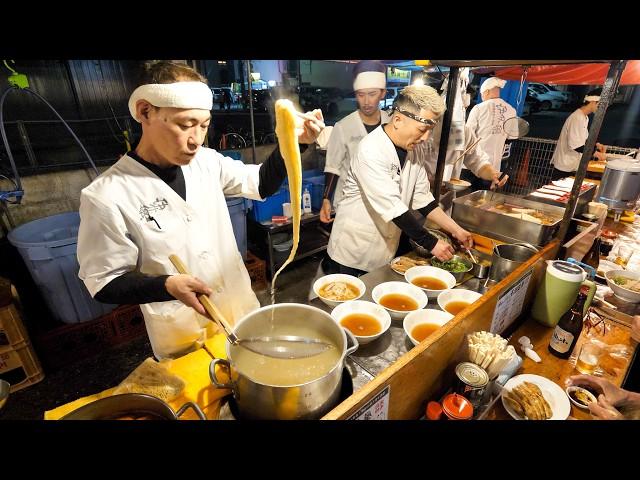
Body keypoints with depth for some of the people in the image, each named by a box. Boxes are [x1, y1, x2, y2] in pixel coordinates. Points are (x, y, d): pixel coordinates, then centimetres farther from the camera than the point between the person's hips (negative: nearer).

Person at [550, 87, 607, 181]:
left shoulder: (584, 117, 12)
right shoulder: (577, 118, -19)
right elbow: (575, 145, -25)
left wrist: (596, 145, 8)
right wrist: (595, 153, -20)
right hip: (565, 167, -10)